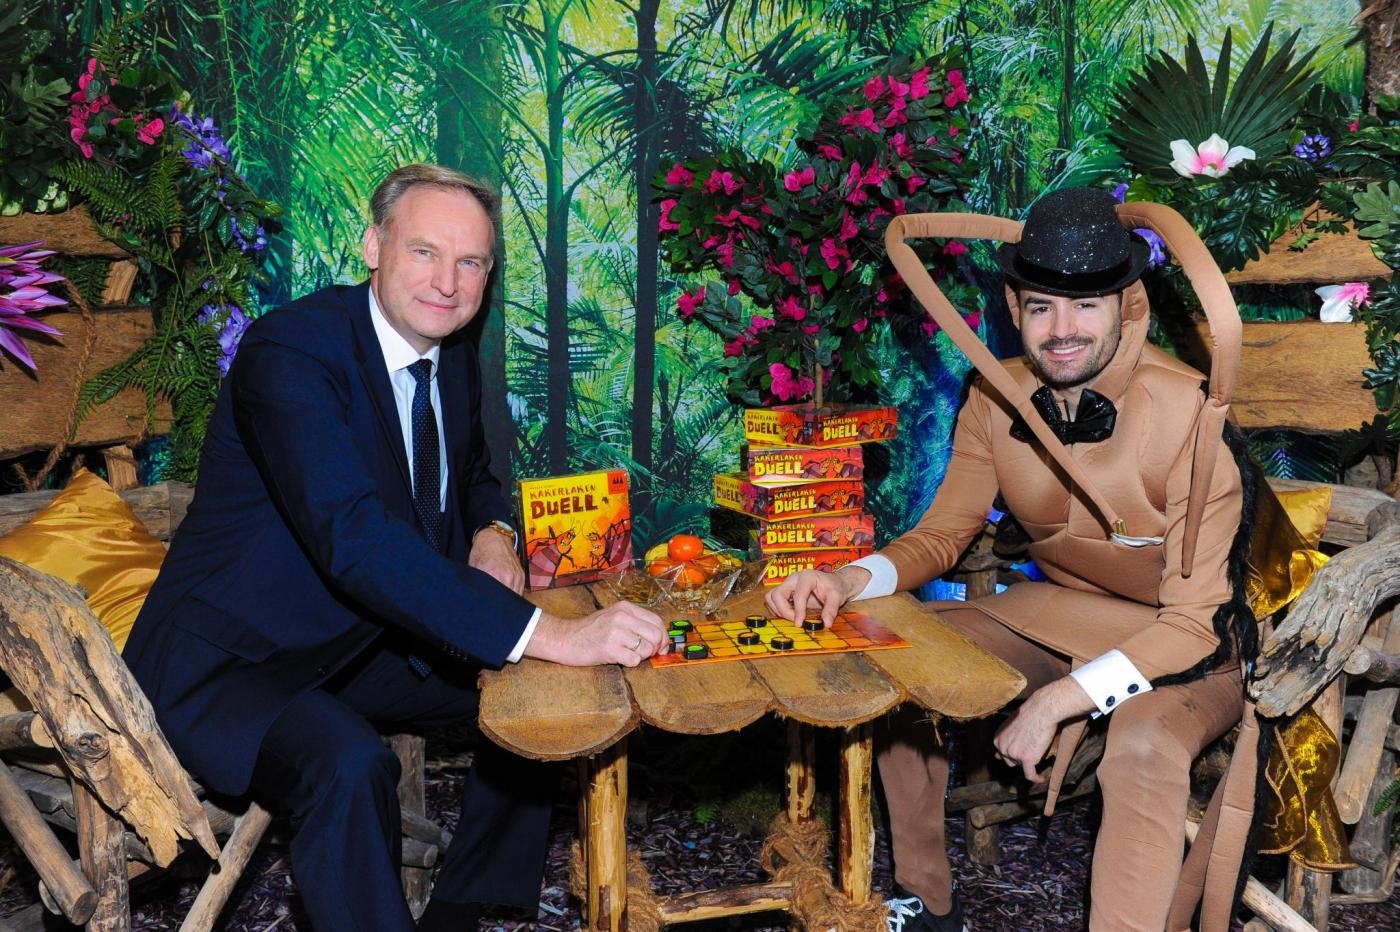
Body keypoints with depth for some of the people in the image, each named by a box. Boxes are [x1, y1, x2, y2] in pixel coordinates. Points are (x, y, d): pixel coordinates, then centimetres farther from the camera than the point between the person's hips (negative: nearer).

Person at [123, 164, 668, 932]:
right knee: (349, 763, -35)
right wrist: (549, 634, -44)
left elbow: (472, 477, 19)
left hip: (369, 645, 8)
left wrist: (493, 536, -8)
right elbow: (354, 537, -38)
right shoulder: (290, 349, -24)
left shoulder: (452, 355, 2)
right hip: (229, 664, -8)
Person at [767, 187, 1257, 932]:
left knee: (1143, 744, -37)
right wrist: (849, 581, -20)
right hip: (1058, 616, 6)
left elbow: (1196, 618, -23)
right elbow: (941, 536, 1)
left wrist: (1060, 700, -32)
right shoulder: (996, 398, -9)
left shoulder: (1189, 411, -25)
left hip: (1184, 646, -6)